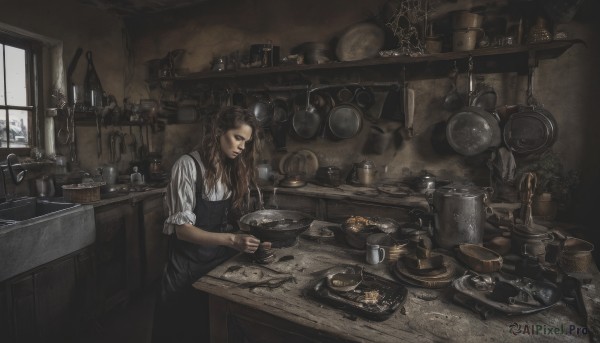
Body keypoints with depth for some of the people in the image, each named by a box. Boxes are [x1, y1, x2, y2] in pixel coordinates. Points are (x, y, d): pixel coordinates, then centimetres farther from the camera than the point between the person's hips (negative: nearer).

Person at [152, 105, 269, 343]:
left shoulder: (235, 168, 2)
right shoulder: (189, 165, -17)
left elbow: (233, 218, 2)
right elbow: (182, 228, -20)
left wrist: (251, 237, -17)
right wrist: (231, 240, -31)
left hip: (222, 259, 5)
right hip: (190, 263, -5)